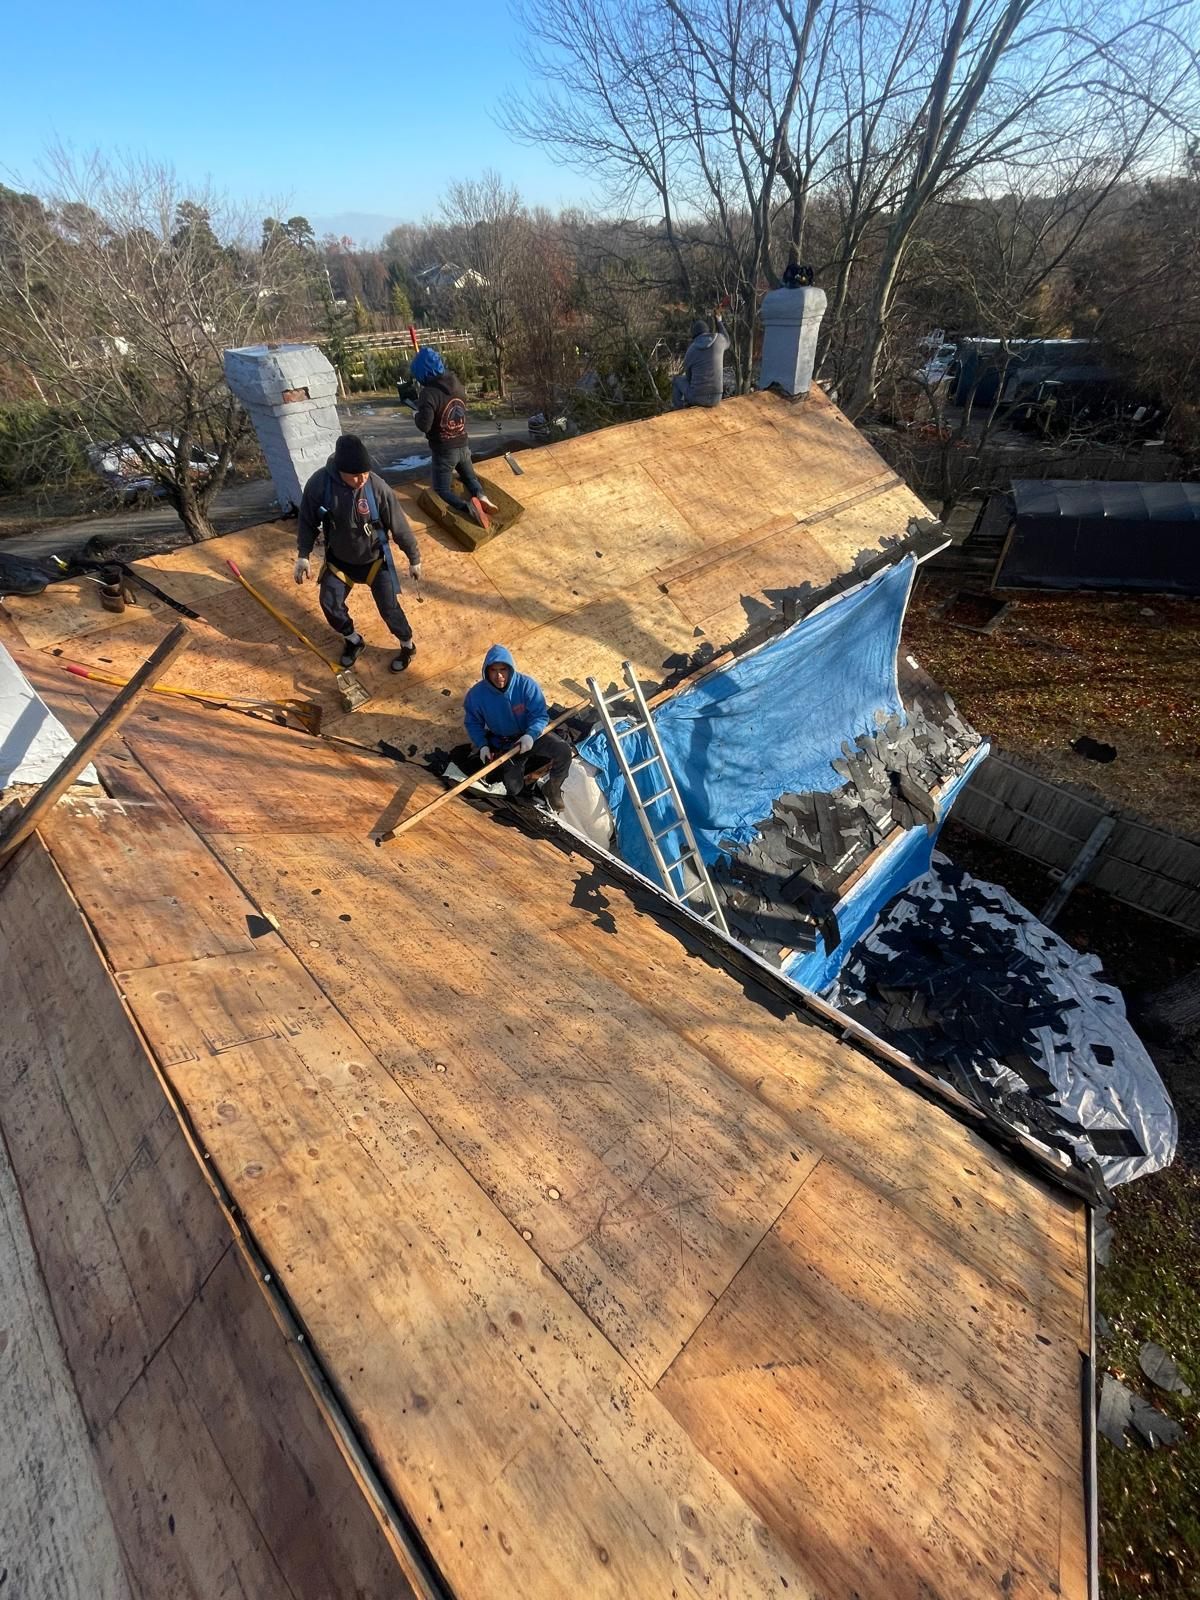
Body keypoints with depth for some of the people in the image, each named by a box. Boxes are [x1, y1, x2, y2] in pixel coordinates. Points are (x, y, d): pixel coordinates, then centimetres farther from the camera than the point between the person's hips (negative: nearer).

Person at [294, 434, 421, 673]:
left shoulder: (377, 487, -25)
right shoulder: (318, 484, -21)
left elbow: (399, 526, -13)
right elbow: (308, 521, -6)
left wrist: (414, 559, -5)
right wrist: (303, 555, -11)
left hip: (374, 559, -3)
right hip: (338, 559, 3)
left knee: (388, 607, 1)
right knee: (330, 605, 7)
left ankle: (407, 646, 28)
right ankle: (354, 640, 35)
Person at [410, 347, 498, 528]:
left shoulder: (428, 393, -20)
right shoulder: (457, 384, 1)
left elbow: (424, 425, -25)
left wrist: (416, 415, -3)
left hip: (444, 451, -6)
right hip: (463, 446, 6)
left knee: (442, 490, 7)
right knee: (469, 476, 28)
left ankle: (467, 506, -26)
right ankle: (480, 495, -8)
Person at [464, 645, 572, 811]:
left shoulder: (526, 684, -22)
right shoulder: (477, 694, -17)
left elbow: (540, 715, -20)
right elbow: (473, 723, -3)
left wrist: (531, 735, -39)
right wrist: (482, 745, -18)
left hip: (531, 735, -1)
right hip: (504, 744, 1)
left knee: (563, 750, -26)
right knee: (513, 788, -12)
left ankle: (553, 788, 2)